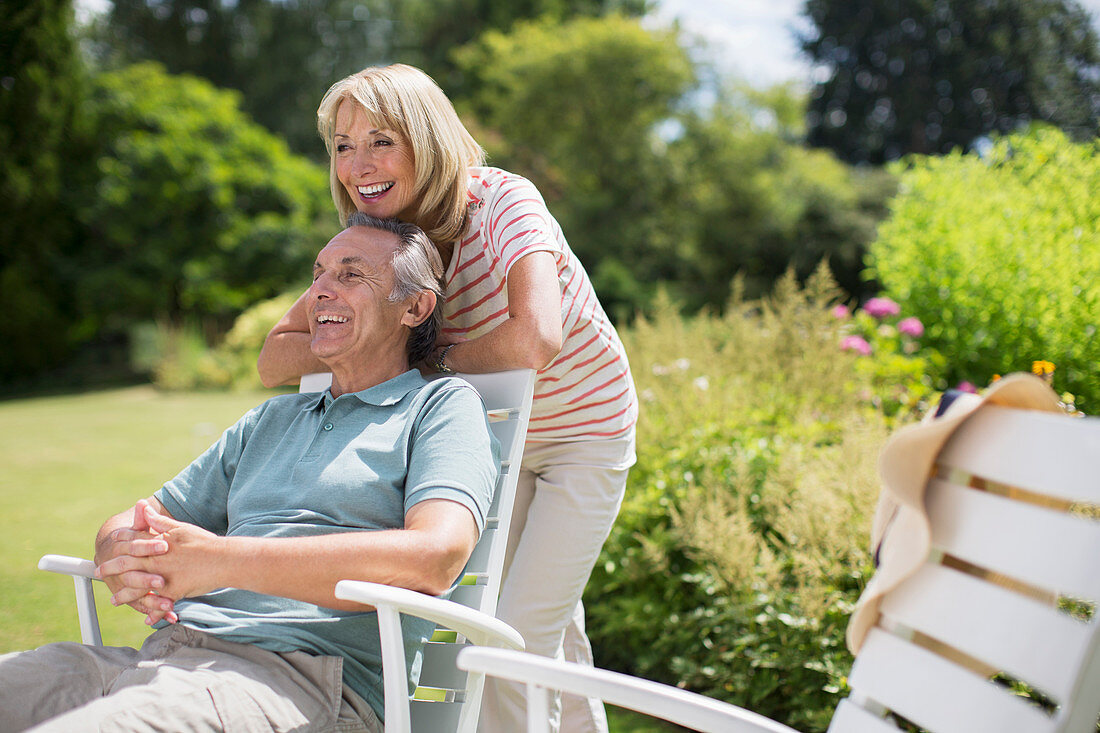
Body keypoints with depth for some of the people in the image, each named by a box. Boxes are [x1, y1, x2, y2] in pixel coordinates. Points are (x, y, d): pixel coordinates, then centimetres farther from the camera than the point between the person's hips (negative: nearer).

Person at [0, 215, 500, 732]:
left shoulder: (443, 405, 7)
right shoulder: (270, 419, 28)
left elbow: (434, 557, -13)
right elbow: (126, 525, 27)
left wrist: (223, 559, -16)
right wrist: (126, 559, -2)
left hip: (300, 671, -7)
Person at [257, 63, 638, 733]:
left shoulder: (502, 200, -28)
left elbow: (535, 340, -44)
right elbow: (275, 361, -12)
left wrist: (435, 362, -26)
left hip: (586, 432, -6)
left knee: (523, 629, -8)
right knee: (555, 624, 20)